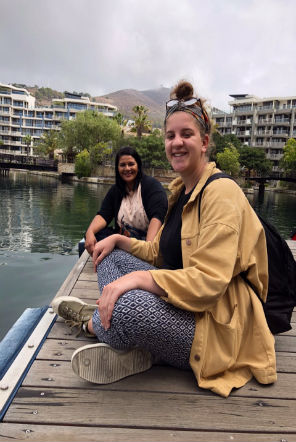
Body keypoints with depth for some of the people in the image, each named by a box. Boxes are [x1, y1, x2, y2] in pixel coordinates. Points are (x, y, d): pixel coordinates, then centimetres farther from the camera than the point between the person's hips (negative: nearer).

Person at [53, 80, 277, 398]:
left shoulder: (221, 192, -18)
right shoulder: (181, 191, 10)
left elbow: (209, 281, -27)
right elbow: (160, 253, 17)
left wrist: (139, 278, -32)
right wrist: (118, 240, 5)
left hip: (214, 326, -9)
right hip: (179, 305, 9)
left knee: (128, 303, -34)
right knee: (109, 254, 9)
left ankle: (94, 322, 2)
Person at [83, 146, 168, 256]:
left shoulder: (152, 185, -3)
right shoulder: (115, 190, 14)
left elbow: (157, 216, -18)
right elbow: (103, 215, 1)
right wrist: (90, 232, -22)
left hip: (148, 237, -5)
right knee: (96, 234, -21)